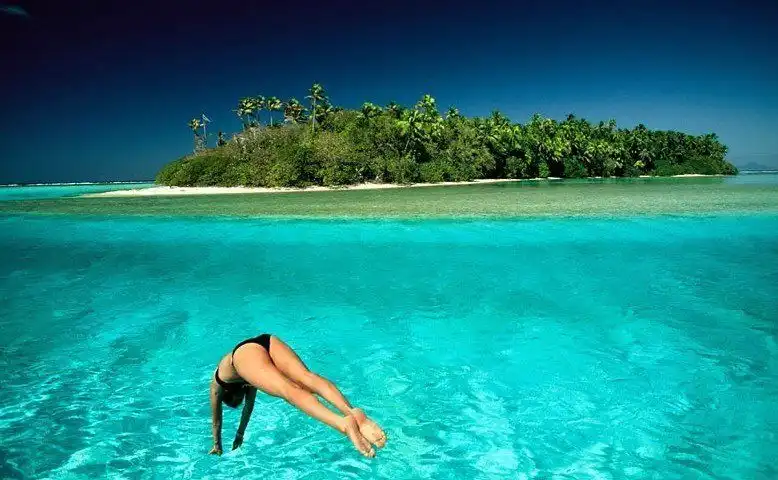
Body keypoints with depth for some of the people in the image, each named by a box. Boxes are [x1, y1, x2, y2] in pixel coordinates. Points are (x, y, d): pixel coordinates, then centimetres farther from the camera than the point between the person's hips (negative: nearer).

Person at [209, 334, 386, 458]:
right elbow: (249, 407, 59)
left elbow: (217, 419, 45)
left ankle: (343, 424, -48)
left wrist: (217, 445, 59)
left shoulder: (217, 384, 40)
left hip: (244, 353, -4)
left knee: (290, 391, -25)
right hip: (268, 340, 4)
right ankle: (352, 412, -45)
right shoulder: (247, 382, 49)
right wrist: (240, 435, 69)